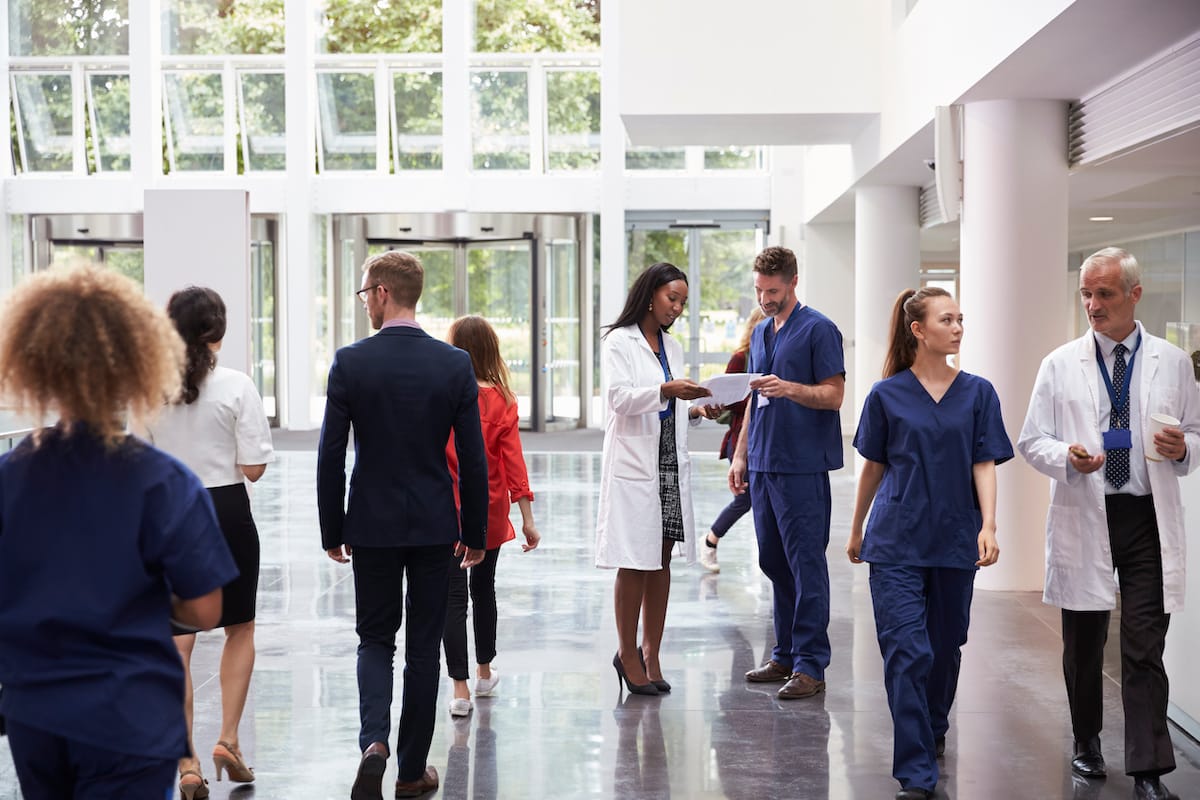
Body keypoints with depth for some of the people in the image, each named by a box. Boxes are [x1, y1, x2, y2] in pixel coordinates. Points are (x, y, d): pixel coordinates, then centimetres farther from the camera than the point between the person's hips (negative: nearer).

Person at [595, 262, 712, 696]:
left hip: (670, 463, 6)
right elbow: (619, 397, -15)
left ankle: (651, 653, 14)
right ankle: (628, 653, 9)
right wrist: (665, 390, -27)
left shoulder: (672, 347, 17)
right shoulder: (619, 342, -3)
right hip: (633, 463, -6)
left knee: (661, 561, 7)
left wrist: (696, 410, 3)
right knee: (635, 562, -3)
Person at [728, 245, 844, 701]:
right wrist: (741, 454, 17)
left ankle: (810, 665, -2)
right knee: (773, 562, 11)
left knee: (806, 563, -6)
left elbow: (834, 394, -10)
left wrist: (789, 388, -25)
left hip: (803, 465, -8)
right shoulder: (761, 333, 18)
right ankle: (786, 654, 20)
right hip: (763, 463, 8)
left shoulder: (818, 329, -6)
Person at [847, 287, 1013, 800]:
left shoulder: (977, 393, 3)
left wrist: (988, 525, -13)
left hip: (954, 541, 2)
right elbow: (873, 466, 9)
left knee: (946, 646, 14)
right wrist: (857, 530, 16)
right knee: (907, 652, -9)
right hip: (897, 542, -2)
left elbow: (984, 464, 0)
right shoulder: (887, 395, 0)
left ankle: (933, 729, 42)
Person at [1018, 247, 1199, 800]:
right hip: (1083, 518, 1)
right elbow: (1031, 441, 5)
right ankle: (1086, 744, 31)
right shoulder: (1061, 365, 4)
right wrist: (1068, 458, -15)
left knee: (1145, 650, -5)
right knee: (1083, 644, 12)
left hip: (1148, 518, -1)